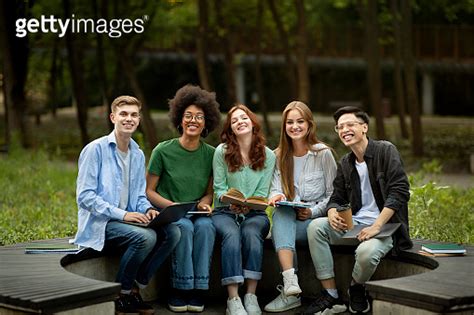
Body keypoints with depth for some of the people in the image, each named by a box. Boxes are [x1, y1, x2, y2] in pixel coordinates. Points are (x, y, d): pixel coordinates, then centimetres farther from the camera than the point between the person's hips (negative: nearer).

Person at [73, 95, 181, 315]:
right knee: (146, 237, -31)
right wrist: (121, 214, -22)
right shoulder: (96, 149, -8)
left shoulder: (138, 155, 14)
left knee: (172, 232, -16)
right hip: (99, 223, -7)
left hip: (127, 220, 7)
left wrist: (148, 210, -6)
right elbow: (85, 196, -14)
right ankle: (120, 294, -11)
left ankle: (135, 288, -5)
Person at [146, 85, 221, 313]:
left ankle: (198, 291, -26)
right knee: (184, 227, -34)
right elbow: (148, 191, 0)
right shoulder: (163, 151, -3)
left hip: (197, 214, 2)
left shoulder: (210, 154, 5)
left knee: (205, 226, -32)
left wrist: (204, 203, -9)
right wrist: (173, 206, -15)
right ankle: (179, 291, -25)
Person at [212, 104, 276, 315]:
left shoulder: (268, 156, 5)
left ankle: (251, 296, -35)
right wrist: (231, 202, -22)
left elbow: (262, 193, 1)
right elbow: (219, 187, 0)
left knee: (251, 233, -34)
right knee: (232, 234, -34)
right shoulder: (222, 151, 2)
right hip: (225, 211, -1)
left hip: (254, 213, 1)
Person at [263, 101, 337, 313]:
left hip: (316, 219, -3)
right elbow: (276, 189, 4)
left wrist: (313, 212, -15)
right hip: (289, 219, 3)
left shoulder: (323, 154, 0)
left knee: (279, 231, -33)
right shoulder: (279, 156, 11)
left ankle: (289, 292, -32)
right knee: (281, 212, -35)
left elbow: (333, 194, 0)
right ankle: (290, 283, -51)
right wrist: (276, 197, -21)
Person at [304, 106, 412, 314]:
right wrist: (332, 214, -11)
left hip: (385, 225, -6)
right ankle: (331, 297, -15)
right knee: (315, 227, -18)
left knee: (366, 252, -37)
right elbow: (337, 199, 16)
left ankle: (356, 289, 0)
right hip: (354, 224, 6)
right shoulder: (345, 164, 13)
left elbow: (400, 192, -16)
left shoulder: (386, 151, -7)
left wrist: (376, 226, -22)